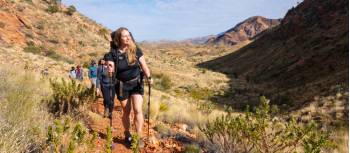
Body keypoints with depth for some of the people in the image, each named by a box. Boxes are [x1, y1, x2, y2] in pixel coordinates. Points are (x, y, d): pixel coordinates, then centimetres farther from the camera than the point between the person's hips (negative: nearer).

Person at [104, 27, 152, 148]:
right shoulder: (113, 53, -9)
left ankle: (139, 137, 1)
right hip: (122, 86, 0)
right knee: (126, 112, 11)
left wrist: (149, 77, -20)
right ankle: (127, 134, 33)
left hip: (136, 83, 0)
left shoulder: (136, 50, -6)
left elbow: (144, 65, -5)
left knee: (137, 110, -10)